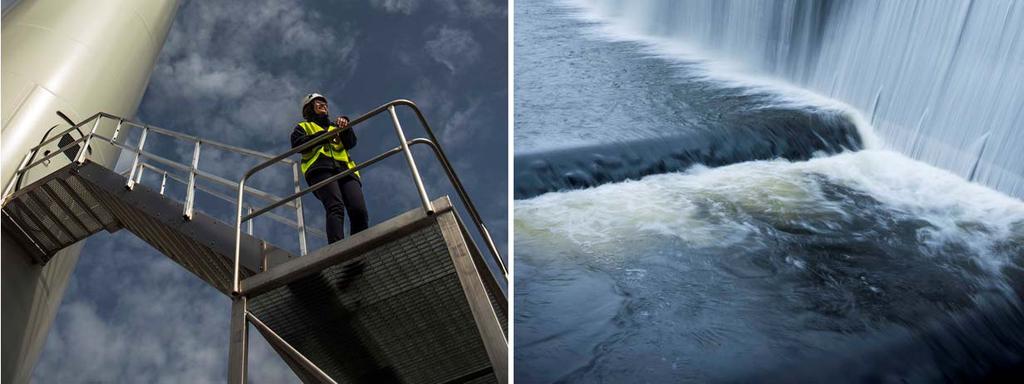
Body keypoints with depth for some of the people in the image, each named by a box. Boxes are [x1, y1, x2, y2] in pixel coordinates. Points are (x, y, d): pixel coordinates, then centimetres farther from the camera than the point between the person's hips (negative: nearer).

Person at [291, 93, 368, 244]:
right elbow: (297, 144, 7)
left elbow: (351, 143, 18)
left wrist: (344, 126, -1)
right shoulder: (303, 126, 30)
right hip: (321, 169, -4)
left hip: (345, 169, 4)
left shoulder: (334, 127, 39)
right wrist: (324, 135, 0)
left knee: (359, 211, -22)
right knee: (336, 207, -31)